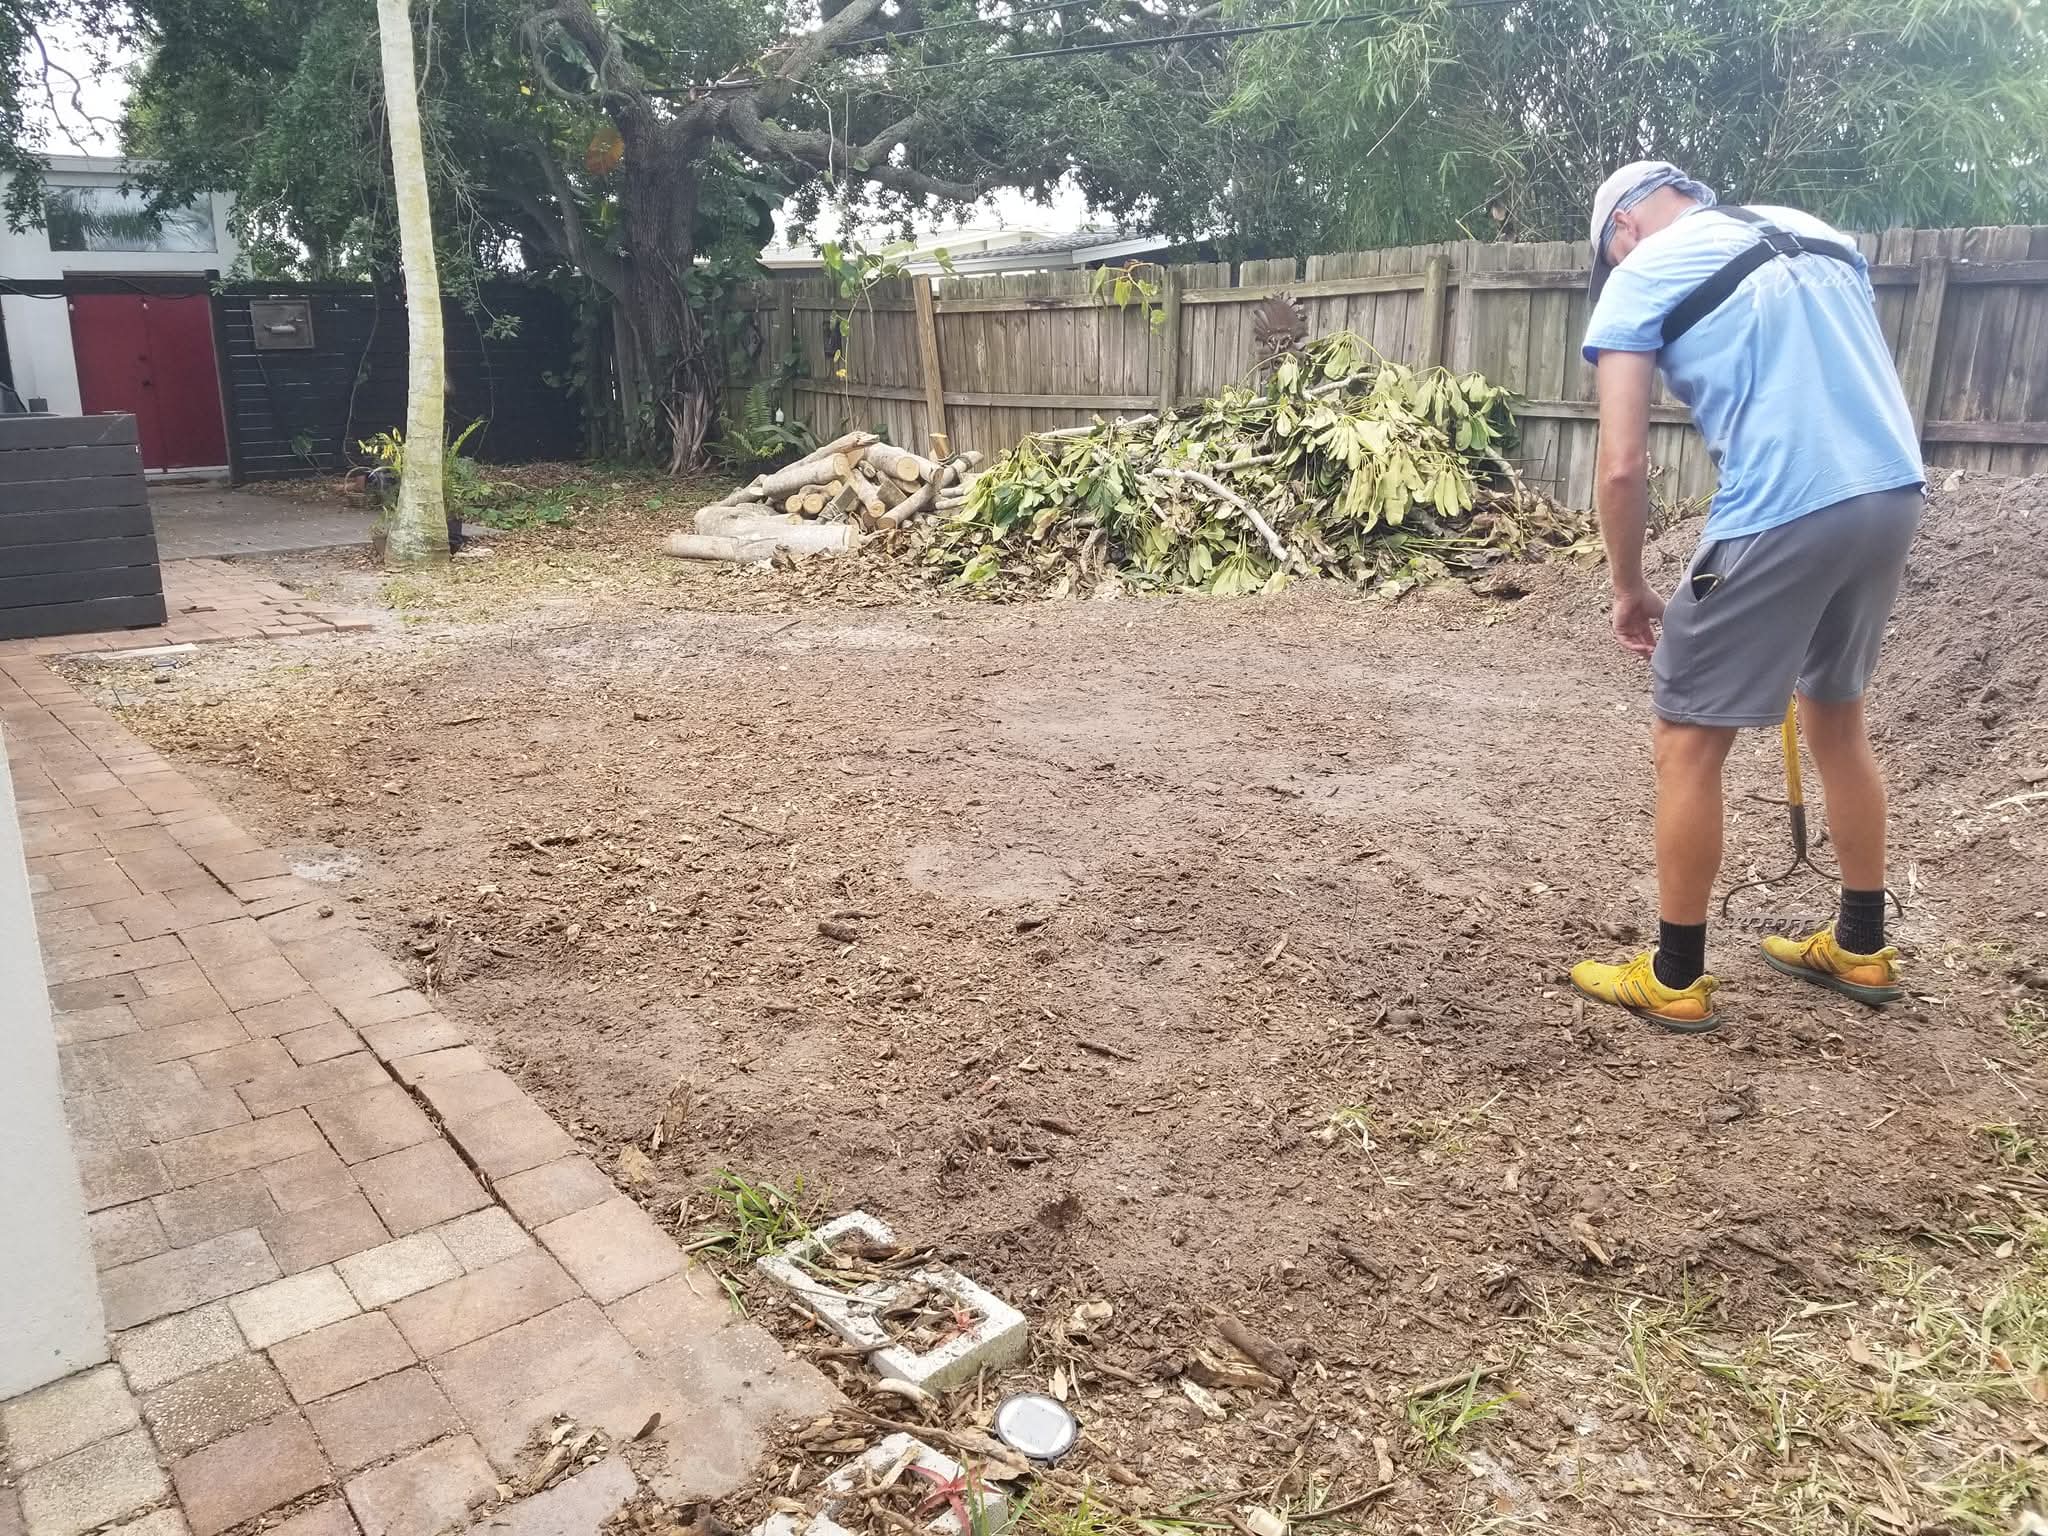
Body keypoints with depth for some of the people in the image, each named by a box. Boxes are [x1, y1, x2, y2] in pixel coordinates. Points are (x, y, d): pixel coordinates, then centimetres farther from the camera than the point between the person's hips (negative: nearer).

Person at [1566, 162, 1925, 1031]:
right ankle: (1860, 947, 36)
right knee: (1836, 716, 24)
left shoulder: (1640, 276, 2)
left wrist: (1628, 589, 7)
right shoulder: (1817, 234, 22)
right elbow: (1847, 381, 24)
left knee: (1686, 739, 6)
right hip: (1895, 495, 8)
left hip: (1783, 516, -7)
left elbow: (1622, 467, -5)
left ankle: (1674, 979, 15)